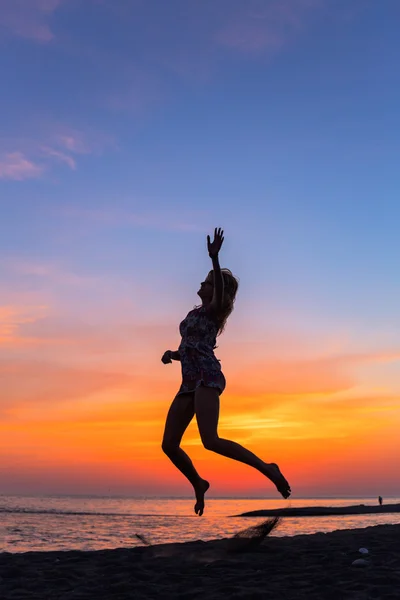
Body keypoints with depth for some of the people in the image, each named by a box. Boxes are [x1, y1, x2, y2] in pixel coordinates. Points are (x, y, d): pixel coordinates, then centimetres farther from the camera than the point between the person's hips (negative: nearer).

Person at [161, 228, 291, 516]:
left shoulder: (215, 310, 3)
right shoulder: (195, 313, 26)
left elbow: (221, 291, -21)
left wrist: (214, 257, -35)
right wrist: (172, 354, 9)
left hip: (207, 377, -8)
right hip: (190, 382, 8)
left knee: (211, 441, -23)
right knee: (169, 445, 2)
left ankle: (268, 469, -13)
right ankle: (198, 484, 23)